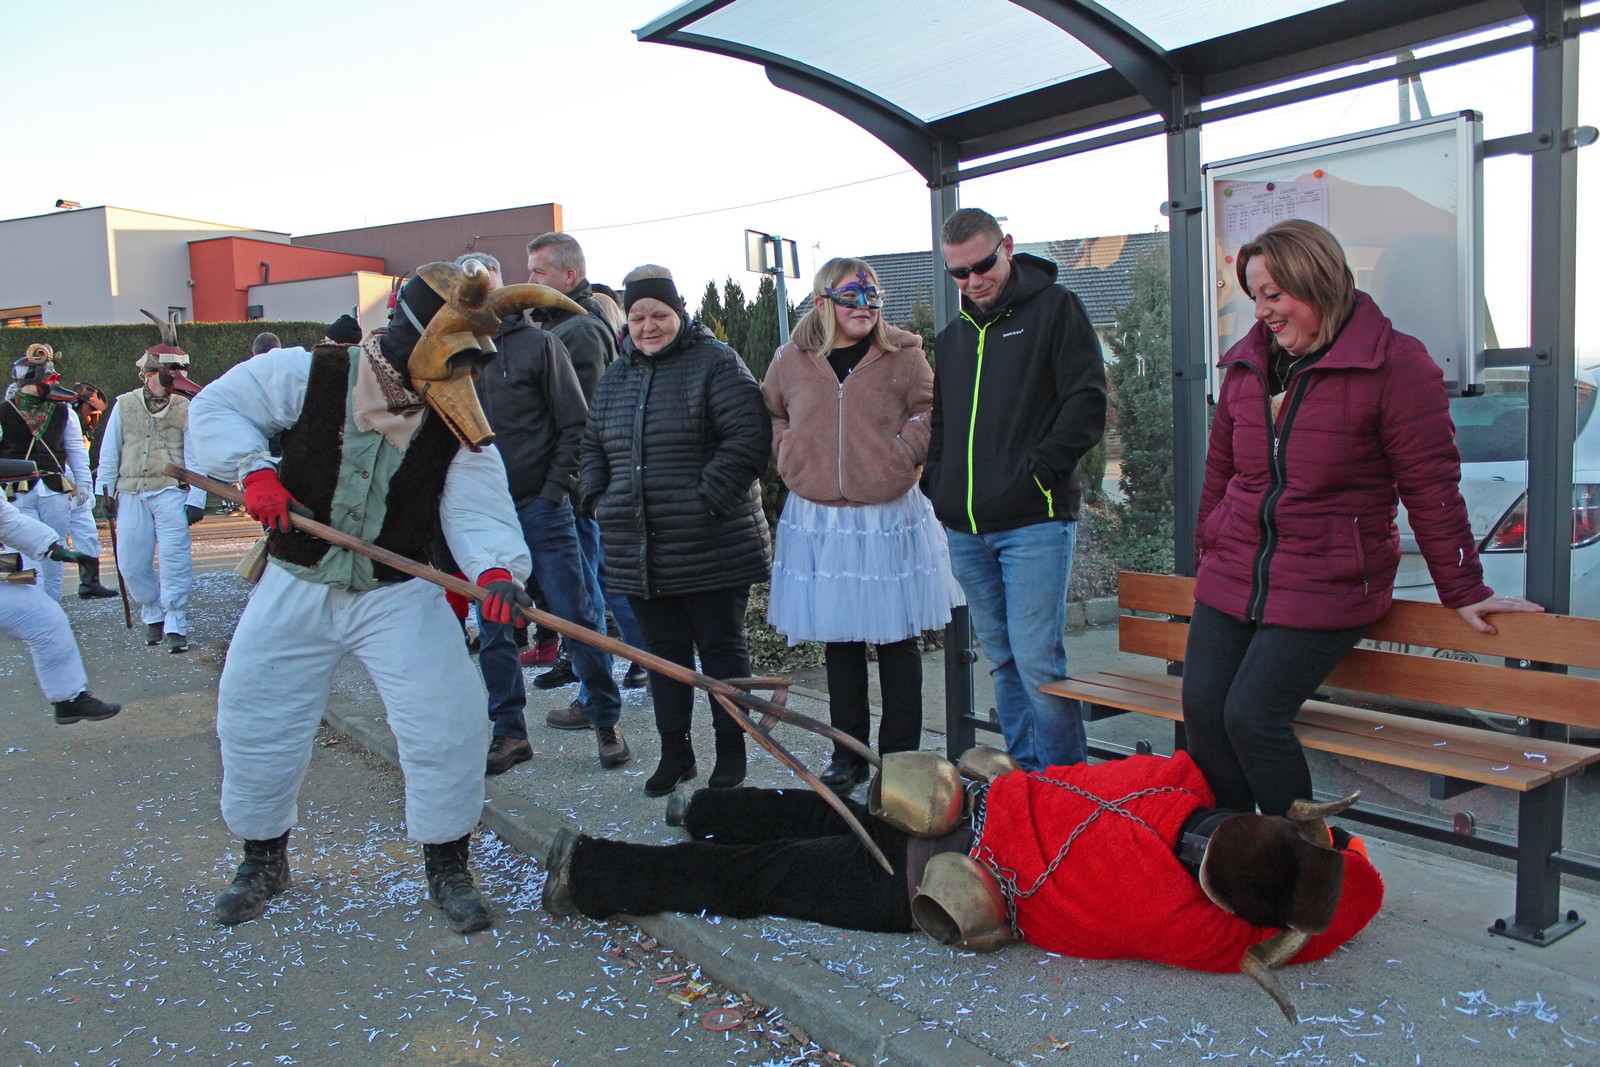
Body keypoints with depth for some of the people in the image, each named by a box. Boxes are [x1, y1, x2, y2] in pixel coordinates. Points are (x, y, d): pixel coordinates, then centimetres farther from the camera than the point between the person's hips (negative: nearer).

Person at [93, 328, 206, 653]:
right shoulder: (125, 405, 6)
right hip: (131, 495, 3)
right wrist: (105, 491, 11)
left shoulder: (184, 409, 0)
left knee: (174, 560, -7)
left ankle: (175, 625, 1)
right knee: (131, 564, 5)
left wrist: (196, 500, -7)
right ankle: (153, 616, 26)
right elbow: (109, 452, 12)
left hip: (170, 492, -3)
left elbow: (194, 458, -2)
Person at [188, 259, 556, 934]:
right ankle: (263, 862, 34)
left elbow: (477, 510, -18)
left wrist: (496, 569, -38)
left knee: (447, 726, -10)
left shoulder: (457, 425, -10)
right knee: (253, 724, 8)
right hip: (297, 587, 1)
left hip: (400, 596, 0)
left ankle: (447, 867, 13)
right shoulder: (309, 375, -11)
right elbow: (217, 406, 0)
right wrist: (255, 471, -16)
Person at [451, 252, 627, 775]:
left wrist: (556, 488, -9)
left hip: (541, 506, -3)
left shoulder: (537, 344, -1)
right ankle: (509, 732, 20)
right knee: (493, 629, 8)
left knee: (575, 614, 0)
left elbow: (575, 424, -1)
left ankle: (606, 718, 14)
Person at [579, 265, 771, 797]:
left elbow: (748, 438, -14)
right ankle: (674, 752, 27)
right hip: (637, 550, 6)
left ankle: (731, 752, 21)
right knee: (664, 653, 14)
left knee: (721, 649, 7)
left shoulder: (715, 363, -6)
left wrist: (708, 499, -20)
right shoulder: (615, 376, 15)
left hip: (712, 549, -6)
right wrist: (596, 500, 6)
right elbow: (593, 447, 22)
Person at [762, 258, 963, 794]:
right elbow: (770, 417, 18)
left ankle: (899, 756, 19)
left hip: (890, 518, -2)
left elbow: (928, 412, 2)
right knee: (838, 641, 11)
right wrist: (790, 458, 3)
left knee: (898, 641, 5)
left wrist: (902, 454, -12)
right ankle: (848, 755, 25)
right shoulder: (792, 361, 5)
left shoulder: (903, 355, 0)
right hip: (818, 520, 2)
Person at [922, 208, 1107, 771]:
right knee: (1002, 661, 13)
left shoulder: (1054, 308, 1)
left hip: (1034, 521, -6)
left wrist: (1040, 470, -15)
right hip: (965, 529, 6)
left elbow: (1087, 402, -7)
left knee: (1036, 659, -10)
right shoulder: (953, 335, 19)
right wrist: (936, 484, 10)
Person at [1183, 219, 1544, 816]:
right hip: (1231, 580, 6)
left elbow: (1430, 486, -6)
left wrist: (1463, 591, -1)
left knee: (1253, 716, -16)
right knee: (1201, 710, -5)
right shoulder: (1247, 364, 11)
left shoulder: (1394, 364, -8)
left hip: (1325, 588, -6)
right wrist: (1209, 556, 22)